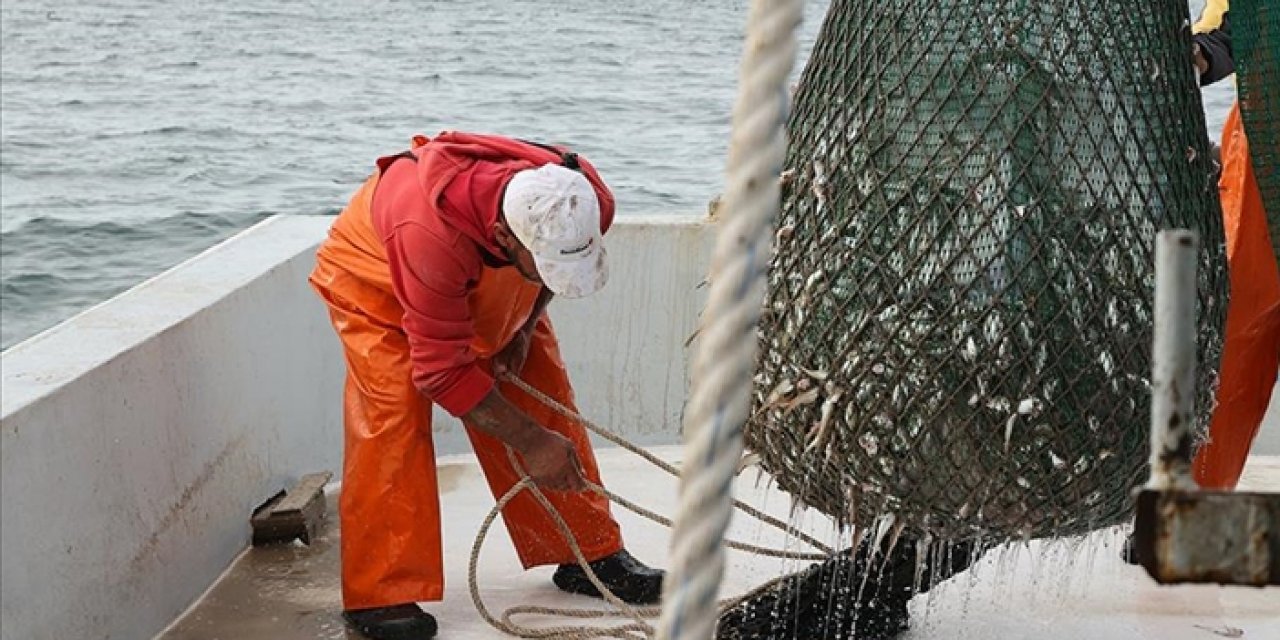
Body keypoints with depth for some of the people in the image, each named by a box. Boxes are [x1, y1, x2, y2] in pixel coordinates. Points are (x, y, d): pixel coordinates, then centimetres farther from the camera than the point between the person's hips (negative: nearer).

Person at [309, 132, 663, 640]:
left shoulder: (585, 203, -30)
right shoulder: (432, 235, -48)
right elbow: (442, 372, -37)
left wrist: (525, 328, -12)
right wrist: (530, 441, -33)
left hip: (493, 284, 6)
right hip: (374, 276, -5)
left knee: (546, 396, 1)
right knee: (393, 414, -21)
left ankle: (589, 556, 14)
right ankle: (380, 594, -14)